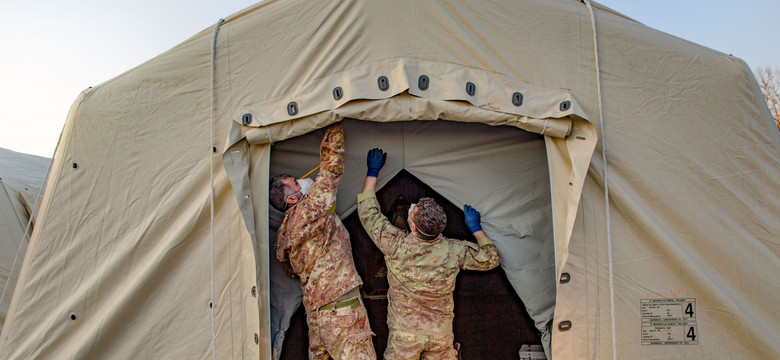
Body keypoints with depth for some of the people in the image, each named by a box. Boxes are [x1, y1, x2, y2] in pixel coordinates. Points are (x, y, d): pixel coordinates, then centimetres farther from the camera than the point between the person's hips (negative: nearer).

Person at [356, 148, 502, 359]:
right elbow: (491, 258, 0)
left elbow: (368, 212, -6)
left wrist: (373, 171, 3)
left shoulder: (395, 245, -20)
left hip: (404, 334, -1)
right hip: (441, 334, 2)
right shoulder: (454, 252, -16)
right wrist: (476, 228, 11)